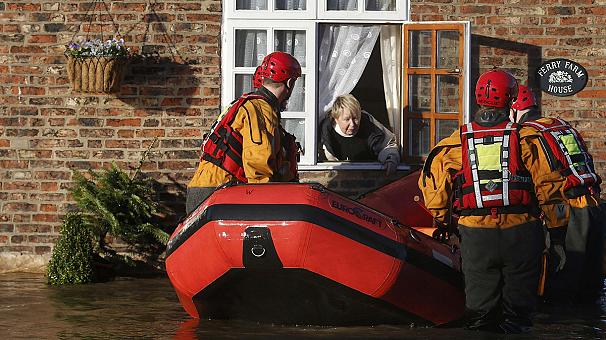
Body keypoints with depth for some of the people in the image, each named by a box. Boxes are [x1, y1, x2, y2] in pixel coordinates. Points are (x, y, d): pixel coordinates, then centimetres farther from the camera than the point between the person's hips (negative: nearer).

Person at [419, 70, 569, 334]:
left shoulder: (456, 143, 2)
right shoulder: (526, 139, -3)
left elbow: (432, 182, 6)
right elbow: (548, 186, -4)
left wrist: (442, 222, 21)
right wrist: (557, 232, 4)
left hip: (475, 235, 1)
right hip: (520, 233, -1)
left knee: (479, 313, 12)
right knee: (517, 310, 10)